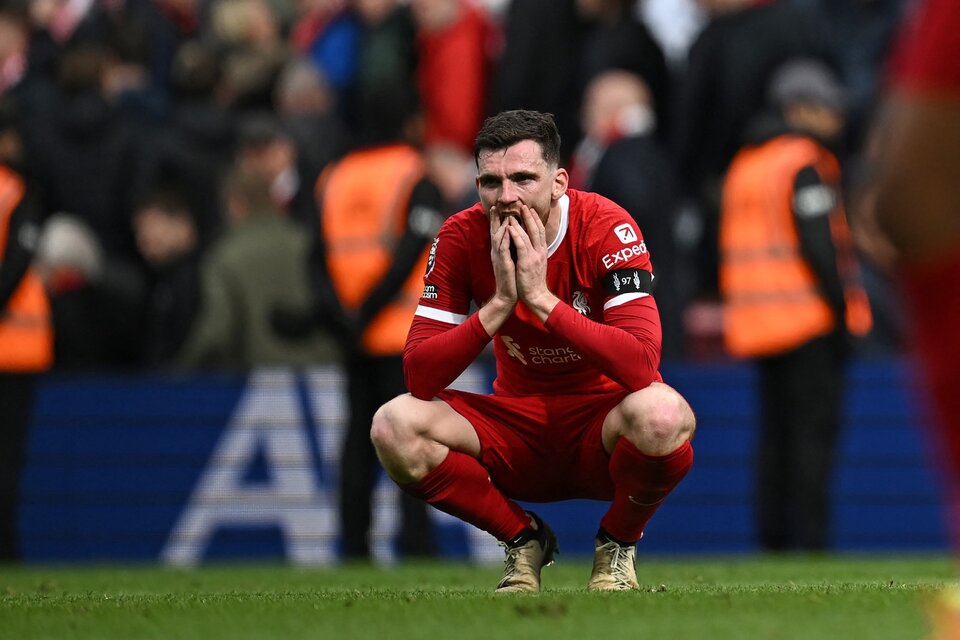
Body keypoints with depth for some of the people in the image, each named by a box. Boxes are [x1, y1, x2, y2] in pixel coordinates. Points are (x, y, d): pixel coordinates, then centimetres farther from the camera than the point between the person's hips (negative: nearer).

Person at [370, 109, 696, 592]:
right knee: (395, 426, -24)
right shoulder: (461, 238, -10)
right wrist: (499, 303, -28)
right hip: (517, 428, 3)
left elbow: (642, 364, -30)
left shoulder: (606, 227, -18)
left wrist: (541, 298, -32)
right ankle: (525, 541, 2)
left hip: (600, 430, -2)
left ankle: (618, 544, -2)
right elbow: (419, 377, -17)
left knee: (663, 415, -37)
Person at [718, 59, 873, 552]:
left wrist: (733, 310, 18)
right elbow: (819, 245, -16)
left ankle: (772, 539, 8)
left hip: (757, 322, 8)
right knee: (814, 429, -8)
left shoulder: (743, 166, 17)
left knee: (775, 433, 10)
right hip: (810, 322, -8)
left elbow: (730, 249, 17)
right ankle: (810, 539, -13)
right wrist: (842, 309, -14)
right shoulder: (804, 164, -9)